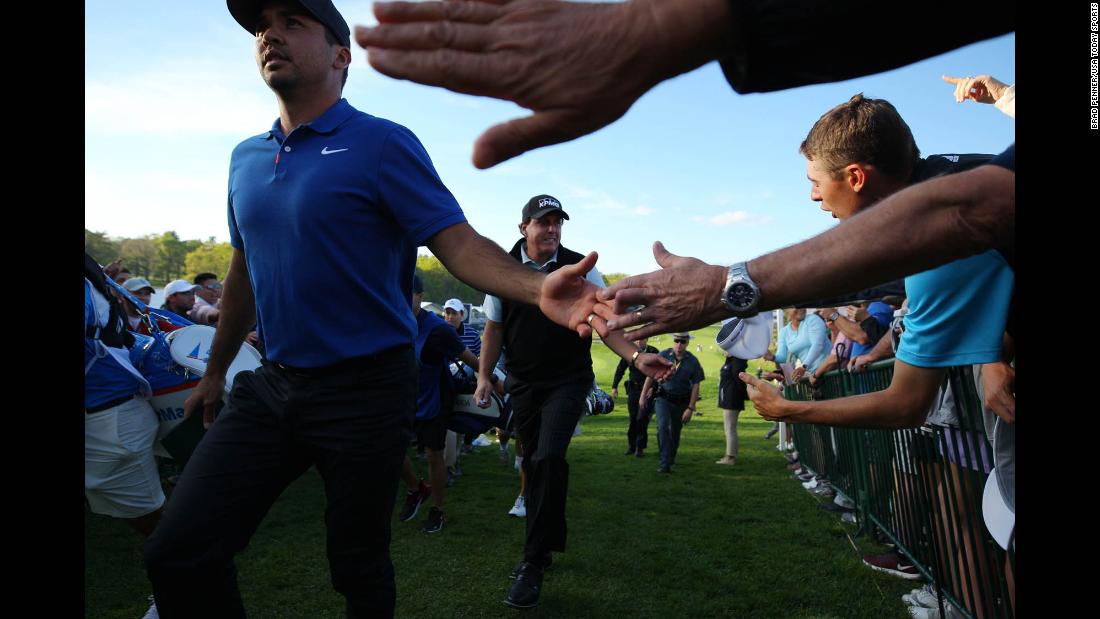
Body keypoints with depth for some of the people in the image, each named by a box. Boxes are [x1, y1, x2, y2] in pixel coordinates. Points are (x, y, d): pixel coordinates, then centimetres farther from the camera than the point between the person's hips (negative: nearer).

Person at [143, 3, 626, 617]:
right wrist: (216, 370, 27)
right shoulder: (246, 159, 10)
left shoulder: (381, 144, -9)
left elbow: (460, 244, -18)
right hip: (272, 386, 6)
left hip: (366, 389, -5)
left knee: (358, 566, 10)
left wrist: (539, 288, -38)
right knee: (179, 554, 1)